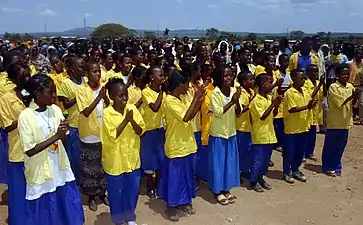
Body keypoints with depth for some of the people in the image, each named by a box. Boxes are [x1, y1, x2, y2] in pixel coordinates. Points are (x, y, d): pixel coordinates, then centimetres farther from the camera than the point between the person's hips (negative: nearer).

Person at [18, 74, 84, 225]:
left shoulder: (56, 110, -1)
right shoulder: (25, 117, -16)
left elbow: (64, 142, 4)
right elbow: (29, 151, -18)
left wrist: (63, 133, -18)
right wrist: (55, 136, -22)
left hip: (61, 170, 5)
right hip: (41, 174, -4)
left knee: (70, 213, 15)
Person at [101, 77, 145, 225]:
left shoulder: (132, 108, -3)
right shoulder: (107, 113, -14)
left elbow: (140, 131, -5)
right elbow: (112, 136, -20)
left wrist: (132, 121, -22)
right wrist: (125, 120, -25)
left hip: (132, 158, 4)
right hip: (115, 160, -3)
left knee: (132, 190, 16)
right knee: (116, 192, 12)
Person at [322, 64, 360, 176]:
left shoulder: (350, 86, 6)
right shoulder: (333, 87, -13)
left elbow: (352, 103, 5)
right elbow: (340, 103, -18)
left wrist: (355, 97, -14)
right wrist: (352, 96, -25)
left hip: (345, 121, 6)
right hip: (334, 122, -6)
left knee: (340, 146, 13)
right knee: (330, 146, 5)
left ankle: (336, 166, 26)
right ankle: (328, 167, 16)